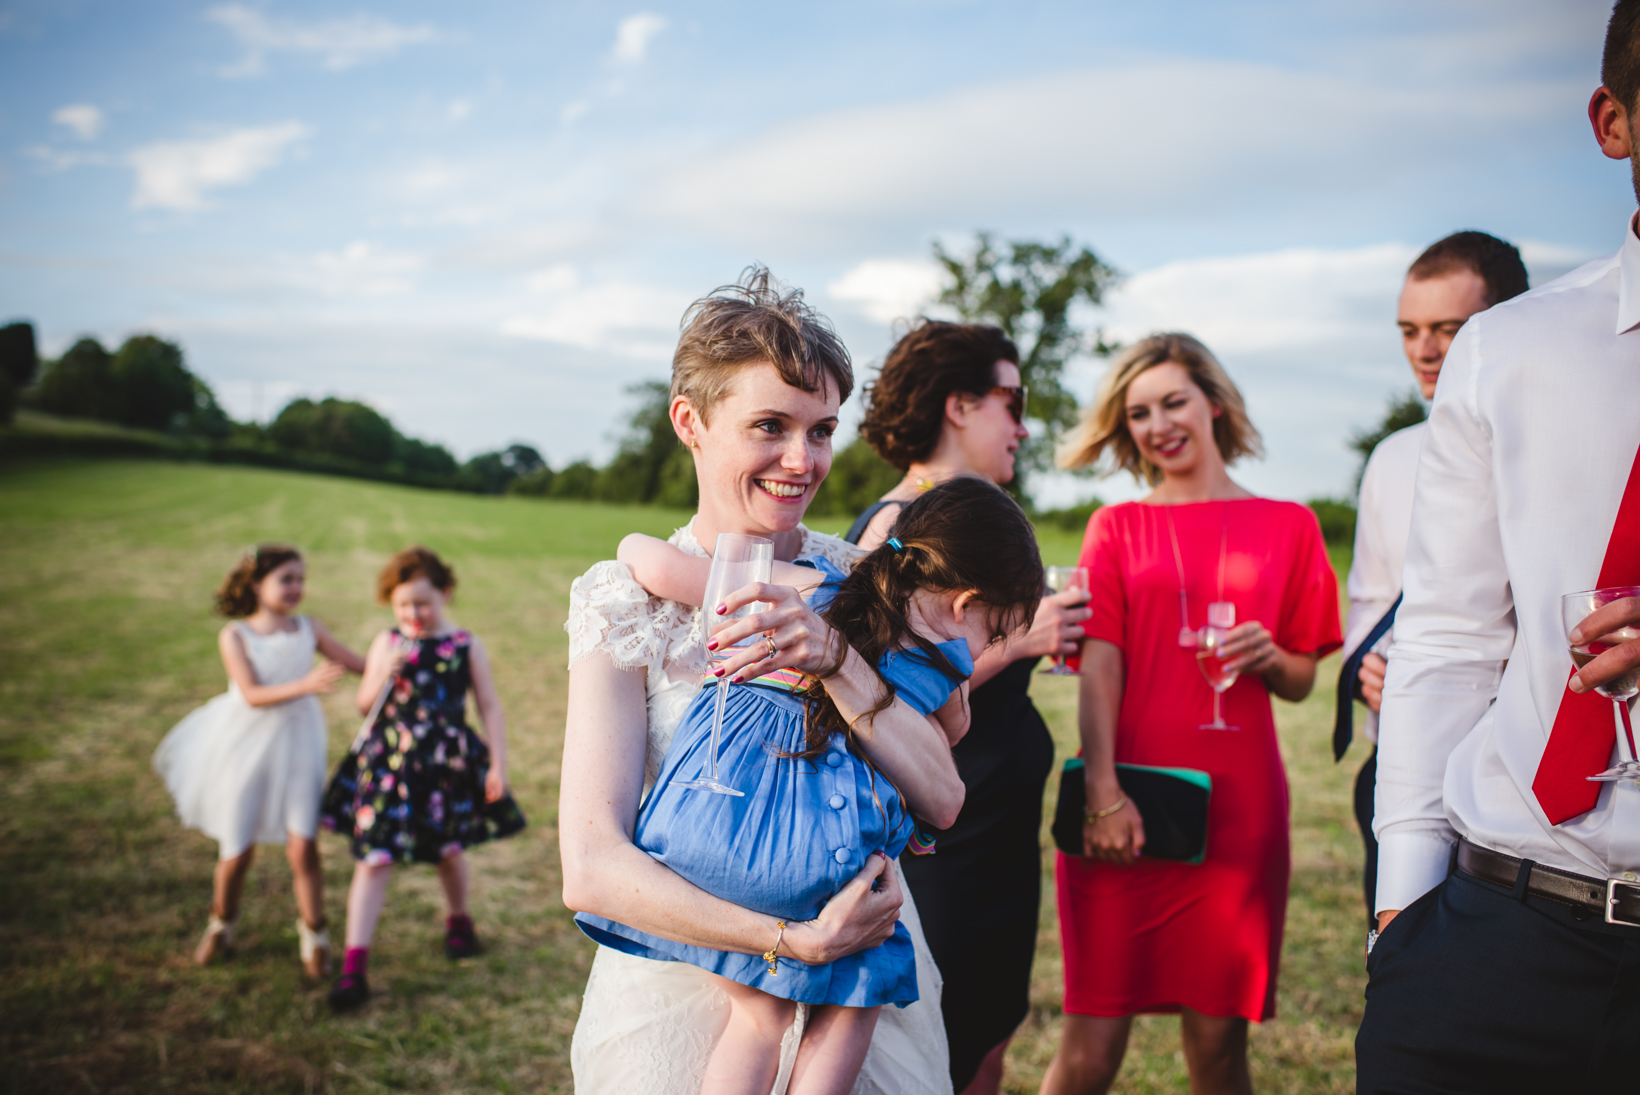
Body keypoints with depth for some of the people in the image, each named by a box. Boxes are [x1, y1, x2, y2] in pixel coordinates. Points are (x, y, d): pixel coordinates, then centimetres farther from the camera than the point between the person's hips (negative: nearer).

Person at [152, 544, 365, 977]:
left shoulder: (308, 629, 1)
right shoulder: (235, 636, -8)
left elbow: (358, 664, 9)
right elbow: (253, 695, -20)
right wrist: (305, 685, -34)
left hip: (296, 748, 2)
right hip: (245, 749, -1)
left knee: (302, 846, -6)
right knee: (237, 851, 9)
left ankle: (313, 936, 13)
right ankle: (221, 926, 36)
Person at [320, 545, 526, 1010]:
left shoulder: (466, 646, -2)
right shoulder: (387, 643, 1)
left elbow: (489, 708, 1)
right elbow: (365, 706, 3)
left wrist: (498, 764, -3)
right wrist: (383, 678, -16)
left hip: (447, 763, 0)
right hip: (387, 763, 0)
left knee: (449, 850, 18)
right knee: (373, 858, -6)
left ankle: (458, 921, 48)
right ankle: (353, 967, -4)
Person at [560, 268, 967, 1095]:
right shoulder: (628, 602, -12)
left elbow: (941, 802, -11)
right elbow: (592, 869, -20)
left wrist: (836, 661, -25)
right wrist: (792, 939, -28)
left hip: (860, 966, 3)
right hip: (688, 980, -2)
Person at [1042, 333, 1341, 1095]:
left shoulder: (1287, 525, 11)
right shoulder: (1117, 527, 9)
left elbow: (1302, 682, 13)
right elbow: (1099, 665, -3)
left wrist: (1269, 657, -10)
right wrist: (1102, 790, -16)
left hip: (1236, 810, 1)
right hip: (1124, 806, -1)